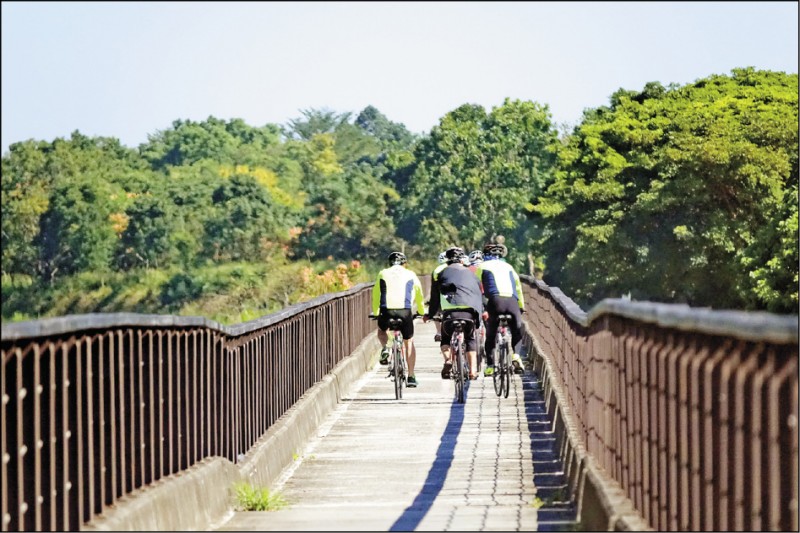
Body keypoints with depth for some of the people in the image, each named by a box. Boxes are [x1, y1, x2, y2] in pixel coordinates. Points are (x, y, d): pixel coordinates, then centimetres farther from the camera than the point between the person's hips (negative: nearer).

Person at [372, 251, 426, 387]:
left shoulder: (383, 274, 18)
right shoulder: (410, 275, 17)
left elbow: (376, 295, 24)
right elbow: (419, 295, 28)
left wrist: (375, 313, 39)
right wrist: (421, 311, 44)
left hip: (387, 310, 0)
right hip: (405, 311, 0)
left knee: (381, 330, 32)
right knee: (409, 342, 17)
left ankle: (385, 349, 2)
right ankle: (411, 377, 14)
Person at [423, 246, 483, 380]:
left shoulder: (441, 273, 19)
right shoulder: (470, 274, 24)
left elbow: (435, 298, 20)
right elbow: (480, 293, 28)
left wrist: (430, 315, 32)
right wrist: (481, 311, 43)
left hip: (449, 312, -1)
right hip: (469, 312, 1)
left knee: (446, 338, 21)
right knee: (470, 339, 23)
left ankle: (448, 360, -8)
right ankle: (473, 370, 10)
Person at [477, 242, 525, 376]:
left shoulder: (482, 266, 18)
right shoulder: (508, 267, 27)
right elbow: (518, 288, 28)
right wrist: (521, 307, 35)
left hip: (495, 300, -2)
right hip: (512, 301, 2)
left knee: (490, 336, 9)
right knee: (517, 332, 18)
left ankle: (490, 366, 3)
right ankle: (515, 355, -6)